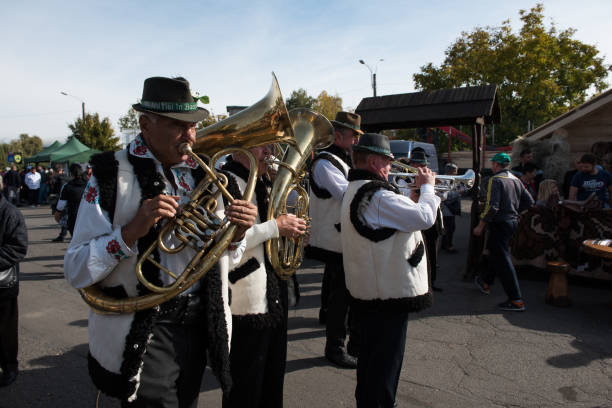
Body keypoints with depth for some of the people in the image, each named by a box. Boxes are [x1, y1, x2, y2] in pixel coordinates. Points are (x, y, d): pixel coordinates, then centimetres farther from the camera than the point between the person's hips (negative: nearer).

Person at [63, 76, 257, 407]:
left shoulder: (201, 173, 2)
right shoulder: (113, 174, -11)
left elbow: (223, 260, 7)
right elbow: (76, 271, -14)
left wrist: (236, 233, -14)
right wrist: (131, 231, -28)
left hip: (197, 327, 5)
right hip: (141, 333, -5)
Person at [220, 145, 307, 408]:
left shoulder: (264, 182, 12)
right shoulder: (225, 182, -15)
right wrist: (275, 227, -22)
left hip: (275, 296, 9)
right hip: (246, 304, -9)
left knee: (272, 386, 23)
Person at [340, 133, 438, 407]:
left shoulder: (354, 191, 12)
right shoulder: (377, 196, -23)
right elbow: (425, 217, -23)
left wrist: (418, 190, 9)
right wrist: (427, 187, -7)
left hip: (365, 289, 10)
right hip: (389, 291, -10)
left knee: (370, 354, 22)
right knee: (386, 362, 4)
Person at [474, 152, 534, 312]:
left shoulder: (496, 180, -16)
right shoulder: (516, 180, 9)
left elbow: (492, 207, -23)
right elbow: (529, 201, 11)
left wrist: (480, 225, -15)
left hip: (500, 223, -9)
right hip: (513, 221, 9)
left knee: (503, 259, -5)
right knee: (497, 254, 24)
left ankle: (516, 300, -4)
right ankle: (485, 282, 42)